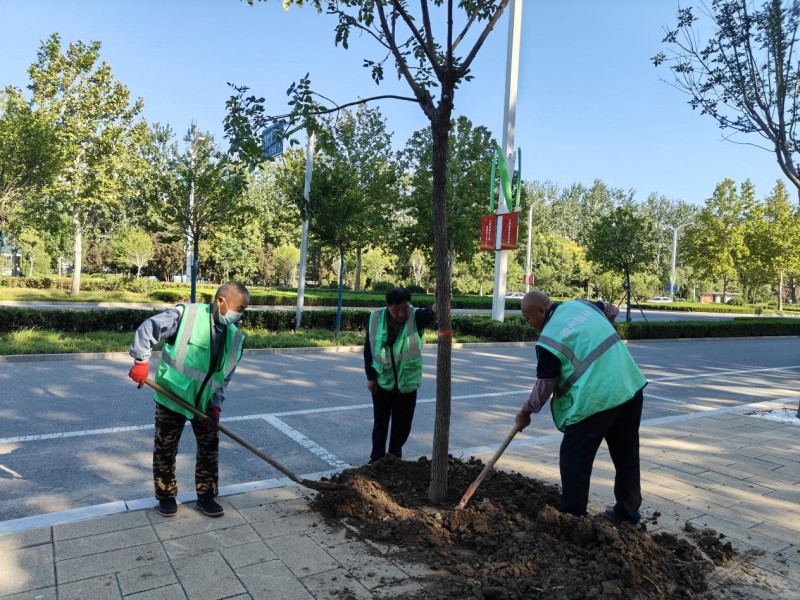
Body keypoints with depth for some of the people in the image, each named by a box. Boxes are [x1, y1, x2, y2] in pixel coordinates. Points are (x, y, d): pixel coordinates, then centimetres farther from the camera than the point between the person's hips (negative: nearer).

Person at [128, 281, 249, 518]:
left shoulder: (235, 337, -2)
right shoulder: (186, 314, -18)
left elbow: (225, 377, 3)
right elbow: (148, 329, -15)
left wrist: (216, 405, -5)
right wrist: (142, 361, -19)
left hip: (205, 403, 4)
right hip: (171, 397, -4)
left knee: (209, 449, 10)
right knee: (165, 449, 10)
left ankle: (206, 497, 26)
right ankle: (166, 496, 30)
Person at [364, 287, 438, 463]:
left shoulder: (415, 317, -17)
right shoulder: (376, 318, -11)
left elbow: (431, 313, -40)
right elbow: (368, 348, -2)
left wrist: (439, 303, -64)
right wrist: (370, 377, -3)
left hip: (407, 382, 0)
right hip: (382, 381, 1)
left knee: (402, 425, 12)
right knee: (380, 423, 14)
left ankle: (395, 457, 33)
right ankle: (376, 459, 30)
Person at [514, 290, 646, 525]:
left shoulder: (549, 339, -11)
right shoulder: (580, 304, 9)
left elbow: (544, 385, -5)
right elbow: (611, 310, 29)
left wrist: (526, 412, 9)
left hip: (595, 399, -8)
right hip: (631, 387, 9)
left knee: (574, 461, 5)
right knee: (627, 454, 20)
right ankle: (628, 511, 34)